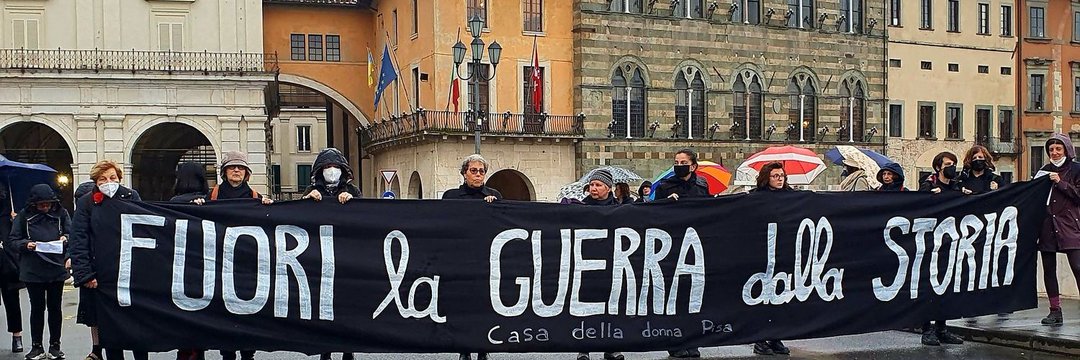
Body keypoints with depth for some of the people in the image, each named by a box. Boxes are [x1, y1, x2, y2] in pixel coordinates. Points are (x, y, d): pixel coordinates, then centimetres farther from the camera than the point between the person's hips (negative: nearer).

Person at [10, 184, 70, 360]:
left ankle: (54, 346, 20)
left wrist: (66, 238, -17)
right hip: (33, 271, 0)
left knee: (54, 307, 9)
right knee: (37, 308, 8)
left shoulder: (61, 213, 0)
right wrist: (26, 244, -18)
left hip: (56, 268, 1)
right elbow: (13, 240, 1)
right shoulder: (24, 216, -2)